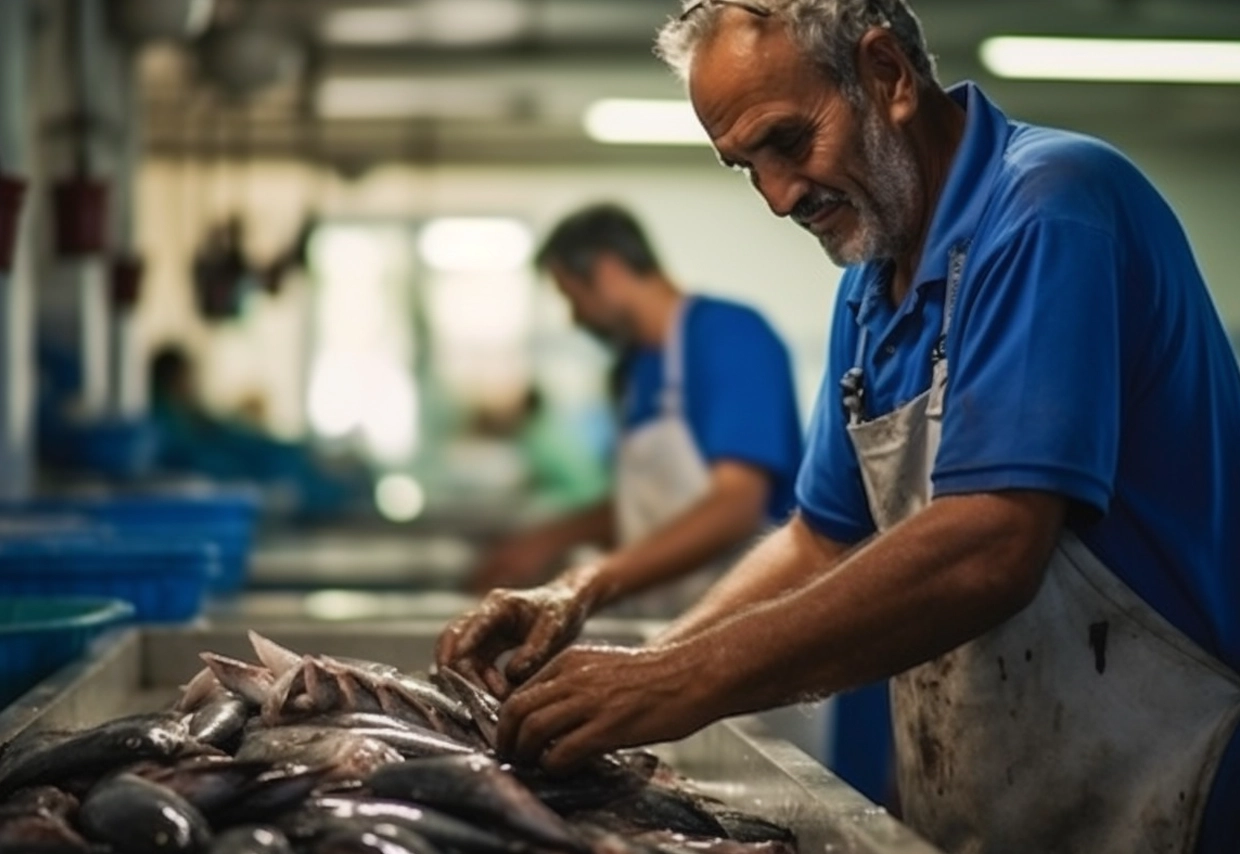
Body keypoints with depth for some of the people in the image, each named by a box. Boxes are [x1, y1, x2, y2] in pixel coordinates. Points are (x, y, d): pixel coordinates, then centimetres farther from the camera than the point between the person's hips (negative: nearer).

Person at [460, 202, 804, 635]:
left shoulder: (731, 336, -11)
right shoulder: (638, 364, 12)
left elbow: (735, 508, -22)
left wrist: (589, 585, -28)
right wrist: (553, 539, 10)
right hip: (658, 629, 7)